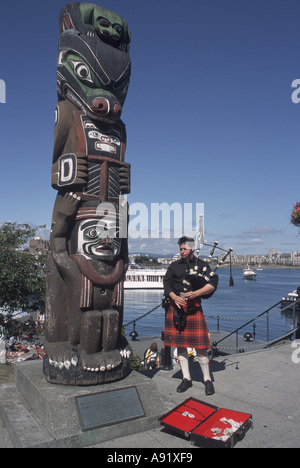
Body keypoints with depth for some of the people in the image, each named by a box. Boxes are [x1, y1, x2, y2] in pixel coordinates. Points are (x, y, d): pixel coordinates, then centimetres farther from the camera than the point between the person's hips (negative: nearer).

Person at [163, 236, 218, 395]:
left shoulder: (202, 265, 6)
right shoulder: (174, 266, 13)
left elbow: (213, 284, -4)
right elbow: (166, 283, 4)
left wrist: (196, 293, -18)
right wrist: (175, 297, -14)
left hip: (194, 309, -3)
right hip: (176, 308, 3)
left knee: (200, 346, -2)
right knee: (180, 344, 8)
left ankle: (207, 379, 14)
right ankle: (186, 379, 21)